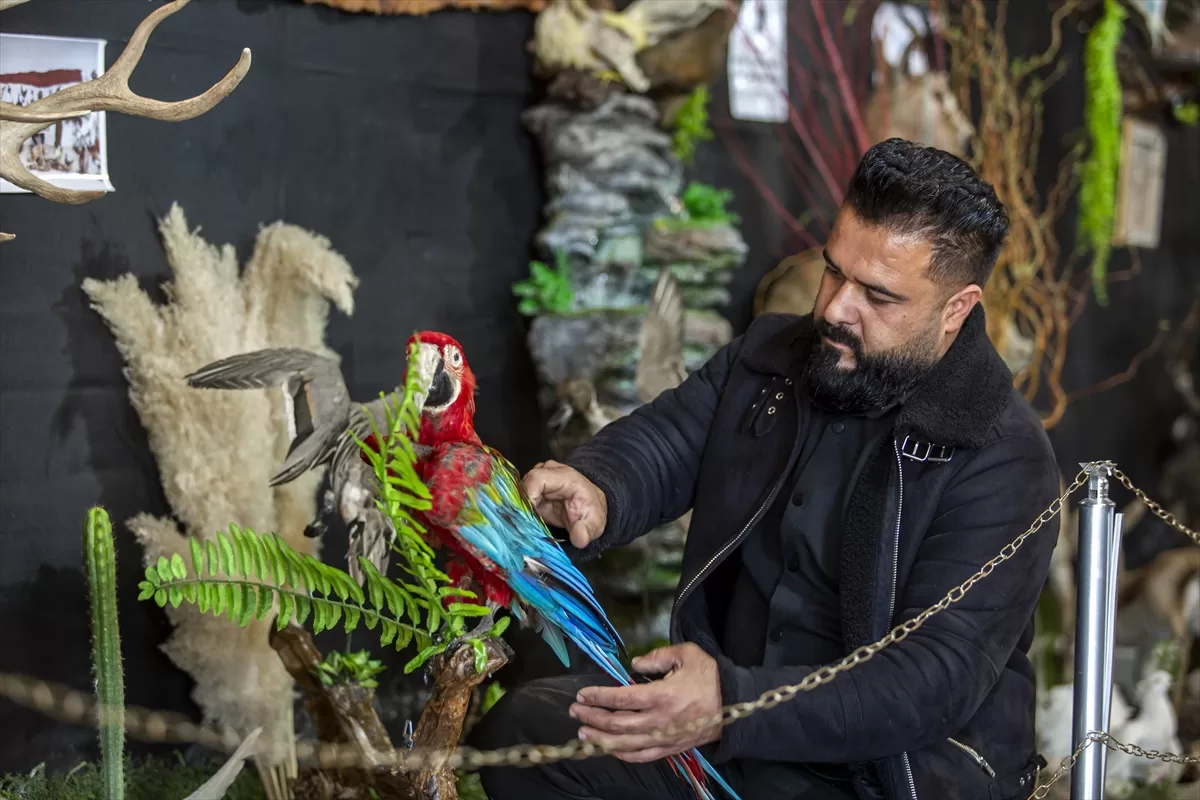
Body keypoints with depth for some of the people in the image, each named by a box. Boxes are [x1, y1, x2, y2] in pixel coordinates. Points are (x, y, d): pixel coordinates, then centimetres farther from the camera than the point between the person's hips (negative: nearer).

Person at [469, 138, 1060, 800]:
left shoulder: (1003, 463, -17)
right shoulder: (770, 356, 6)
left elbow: (937, 681, -24)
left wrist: (736, 706, -37)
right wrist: (594, 492, -26)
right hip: (724, 719, 7)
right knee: (519, 727, -9)